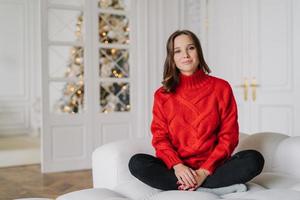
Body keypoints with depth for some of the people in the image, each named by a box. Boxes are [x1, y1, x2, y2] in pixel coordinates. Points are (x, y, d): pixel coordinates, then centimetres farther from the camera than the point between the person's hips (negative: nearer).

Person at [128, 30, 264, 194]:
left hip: (213, 168, -1)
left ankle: (185, 189, -22)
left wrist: (205, 171, -14)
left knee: (254, 159, -26)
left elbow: (228, 136, -1)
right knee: (137, 163, -26)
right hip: (176, 169, 2)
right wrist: (178, 166, -18)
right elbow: (160, 137, 2)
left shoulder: (221, 88, 3)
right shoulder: (162, 95, 7)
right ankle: (215, 189, -23)